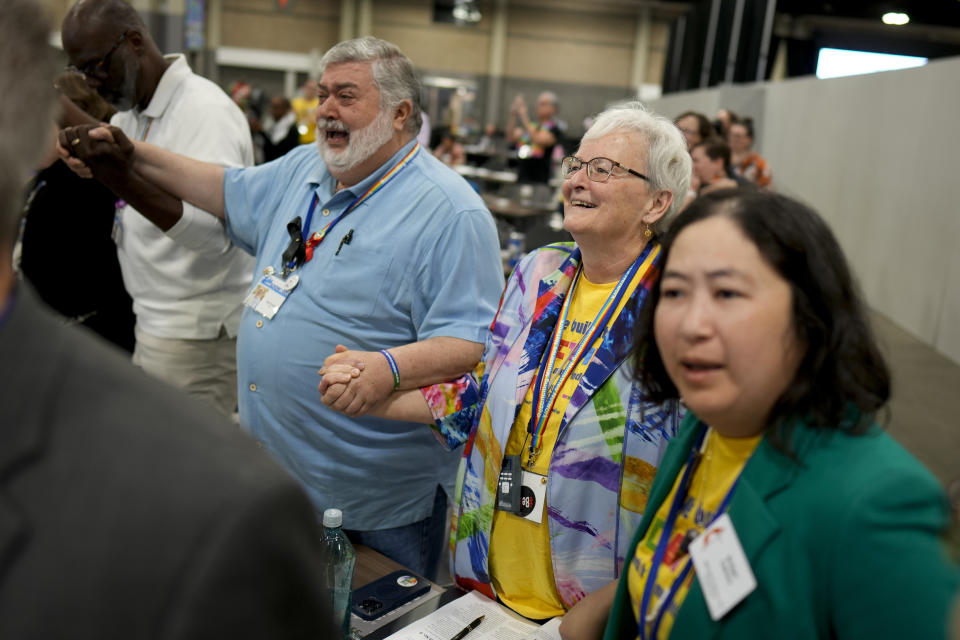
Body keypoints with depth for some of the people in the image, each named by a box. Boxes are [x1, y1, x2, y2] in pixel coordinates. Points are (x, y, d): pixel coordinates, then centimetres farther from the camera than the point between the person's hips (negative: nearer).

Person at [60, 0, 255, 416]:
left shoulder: (206, 110, -15)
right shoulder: (128, 114, 12)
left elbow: (215, 230, -30)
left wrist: (119, 176, -40)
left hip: (197, 333, -8)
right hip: (156, 320, 9)